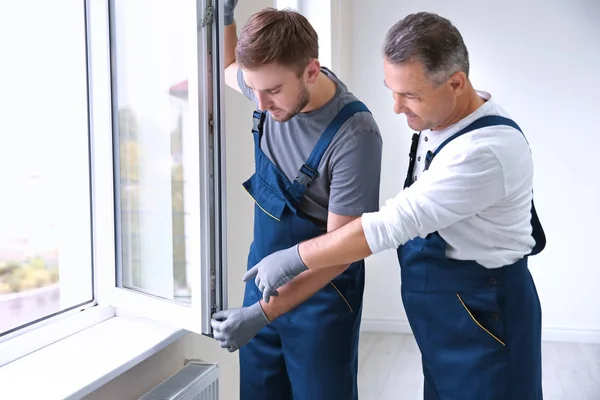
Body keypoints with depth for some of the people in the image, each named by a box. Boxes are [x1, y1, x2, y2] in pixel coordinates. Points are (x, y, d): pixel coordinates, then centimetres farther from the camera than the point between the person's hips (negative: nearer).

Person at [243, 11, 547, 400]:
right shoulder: (438, 119, 0)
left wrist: (293, 259, -21)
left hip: (481, 315, -8)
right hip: (443, 311, 8)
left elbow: (391, 225, -29)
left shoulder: (486, 150, -28)